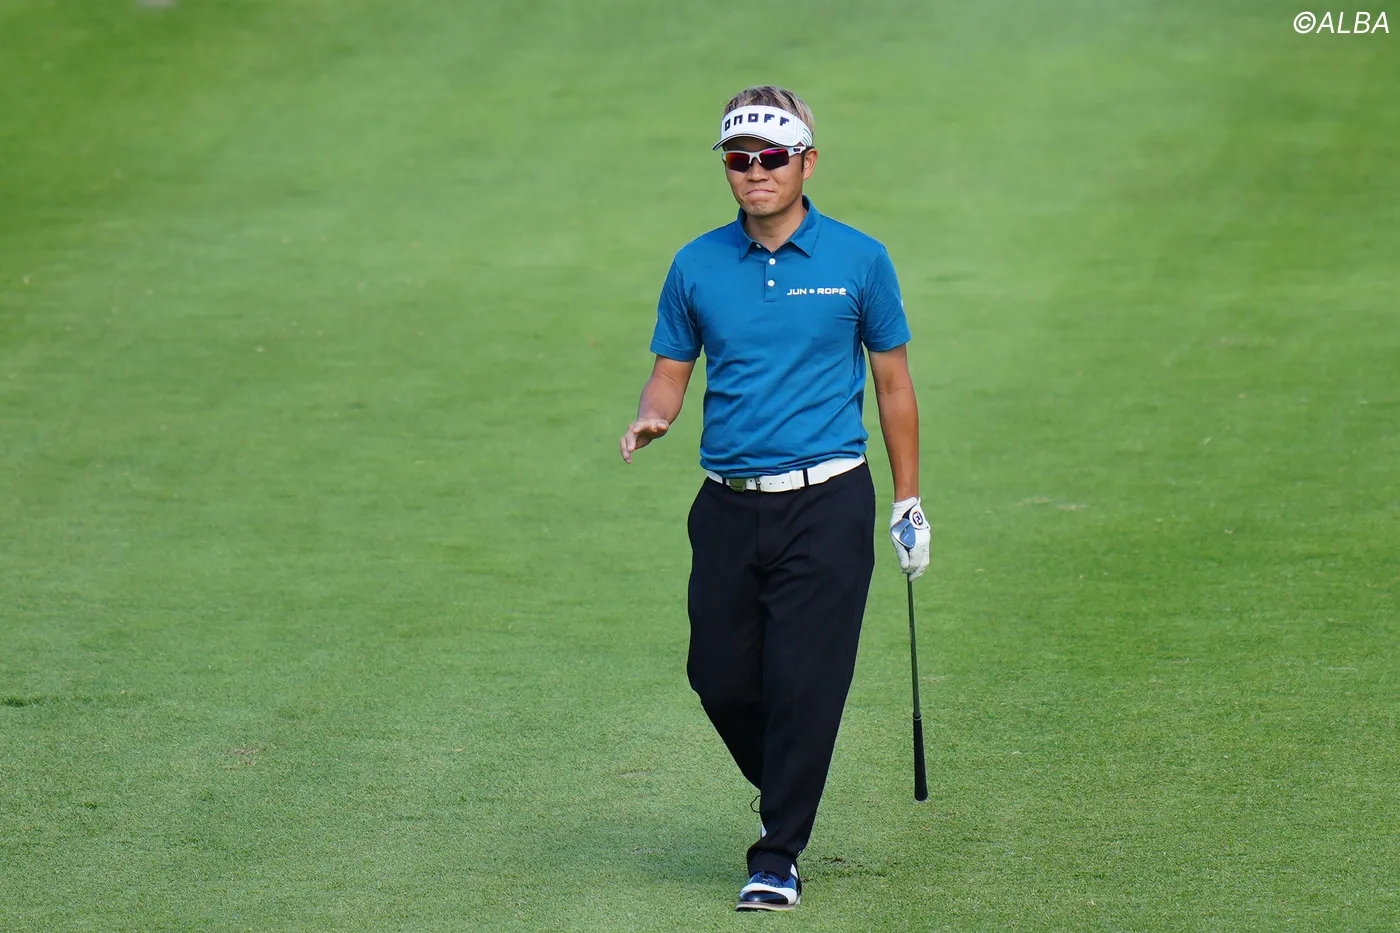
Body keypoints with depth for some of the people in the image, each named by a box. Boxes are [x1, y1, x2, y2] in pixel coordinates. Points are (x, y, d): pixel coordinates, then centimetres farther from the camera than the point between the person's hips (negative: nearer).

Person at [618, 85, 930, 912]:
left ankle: (779, 859, 0)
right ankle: (784, 796, 32)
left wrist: (909, 502, 4)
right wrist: (651, 418, -13)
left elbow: (893, 383, 6)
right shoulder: (697, 267, 6)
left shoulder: (858, 260, 0)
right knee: (721, 679, 4)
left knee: (803, 682, -8)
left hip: (826, 502, -3)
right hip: (729, 505, 3)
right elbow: (672, 373, 11)